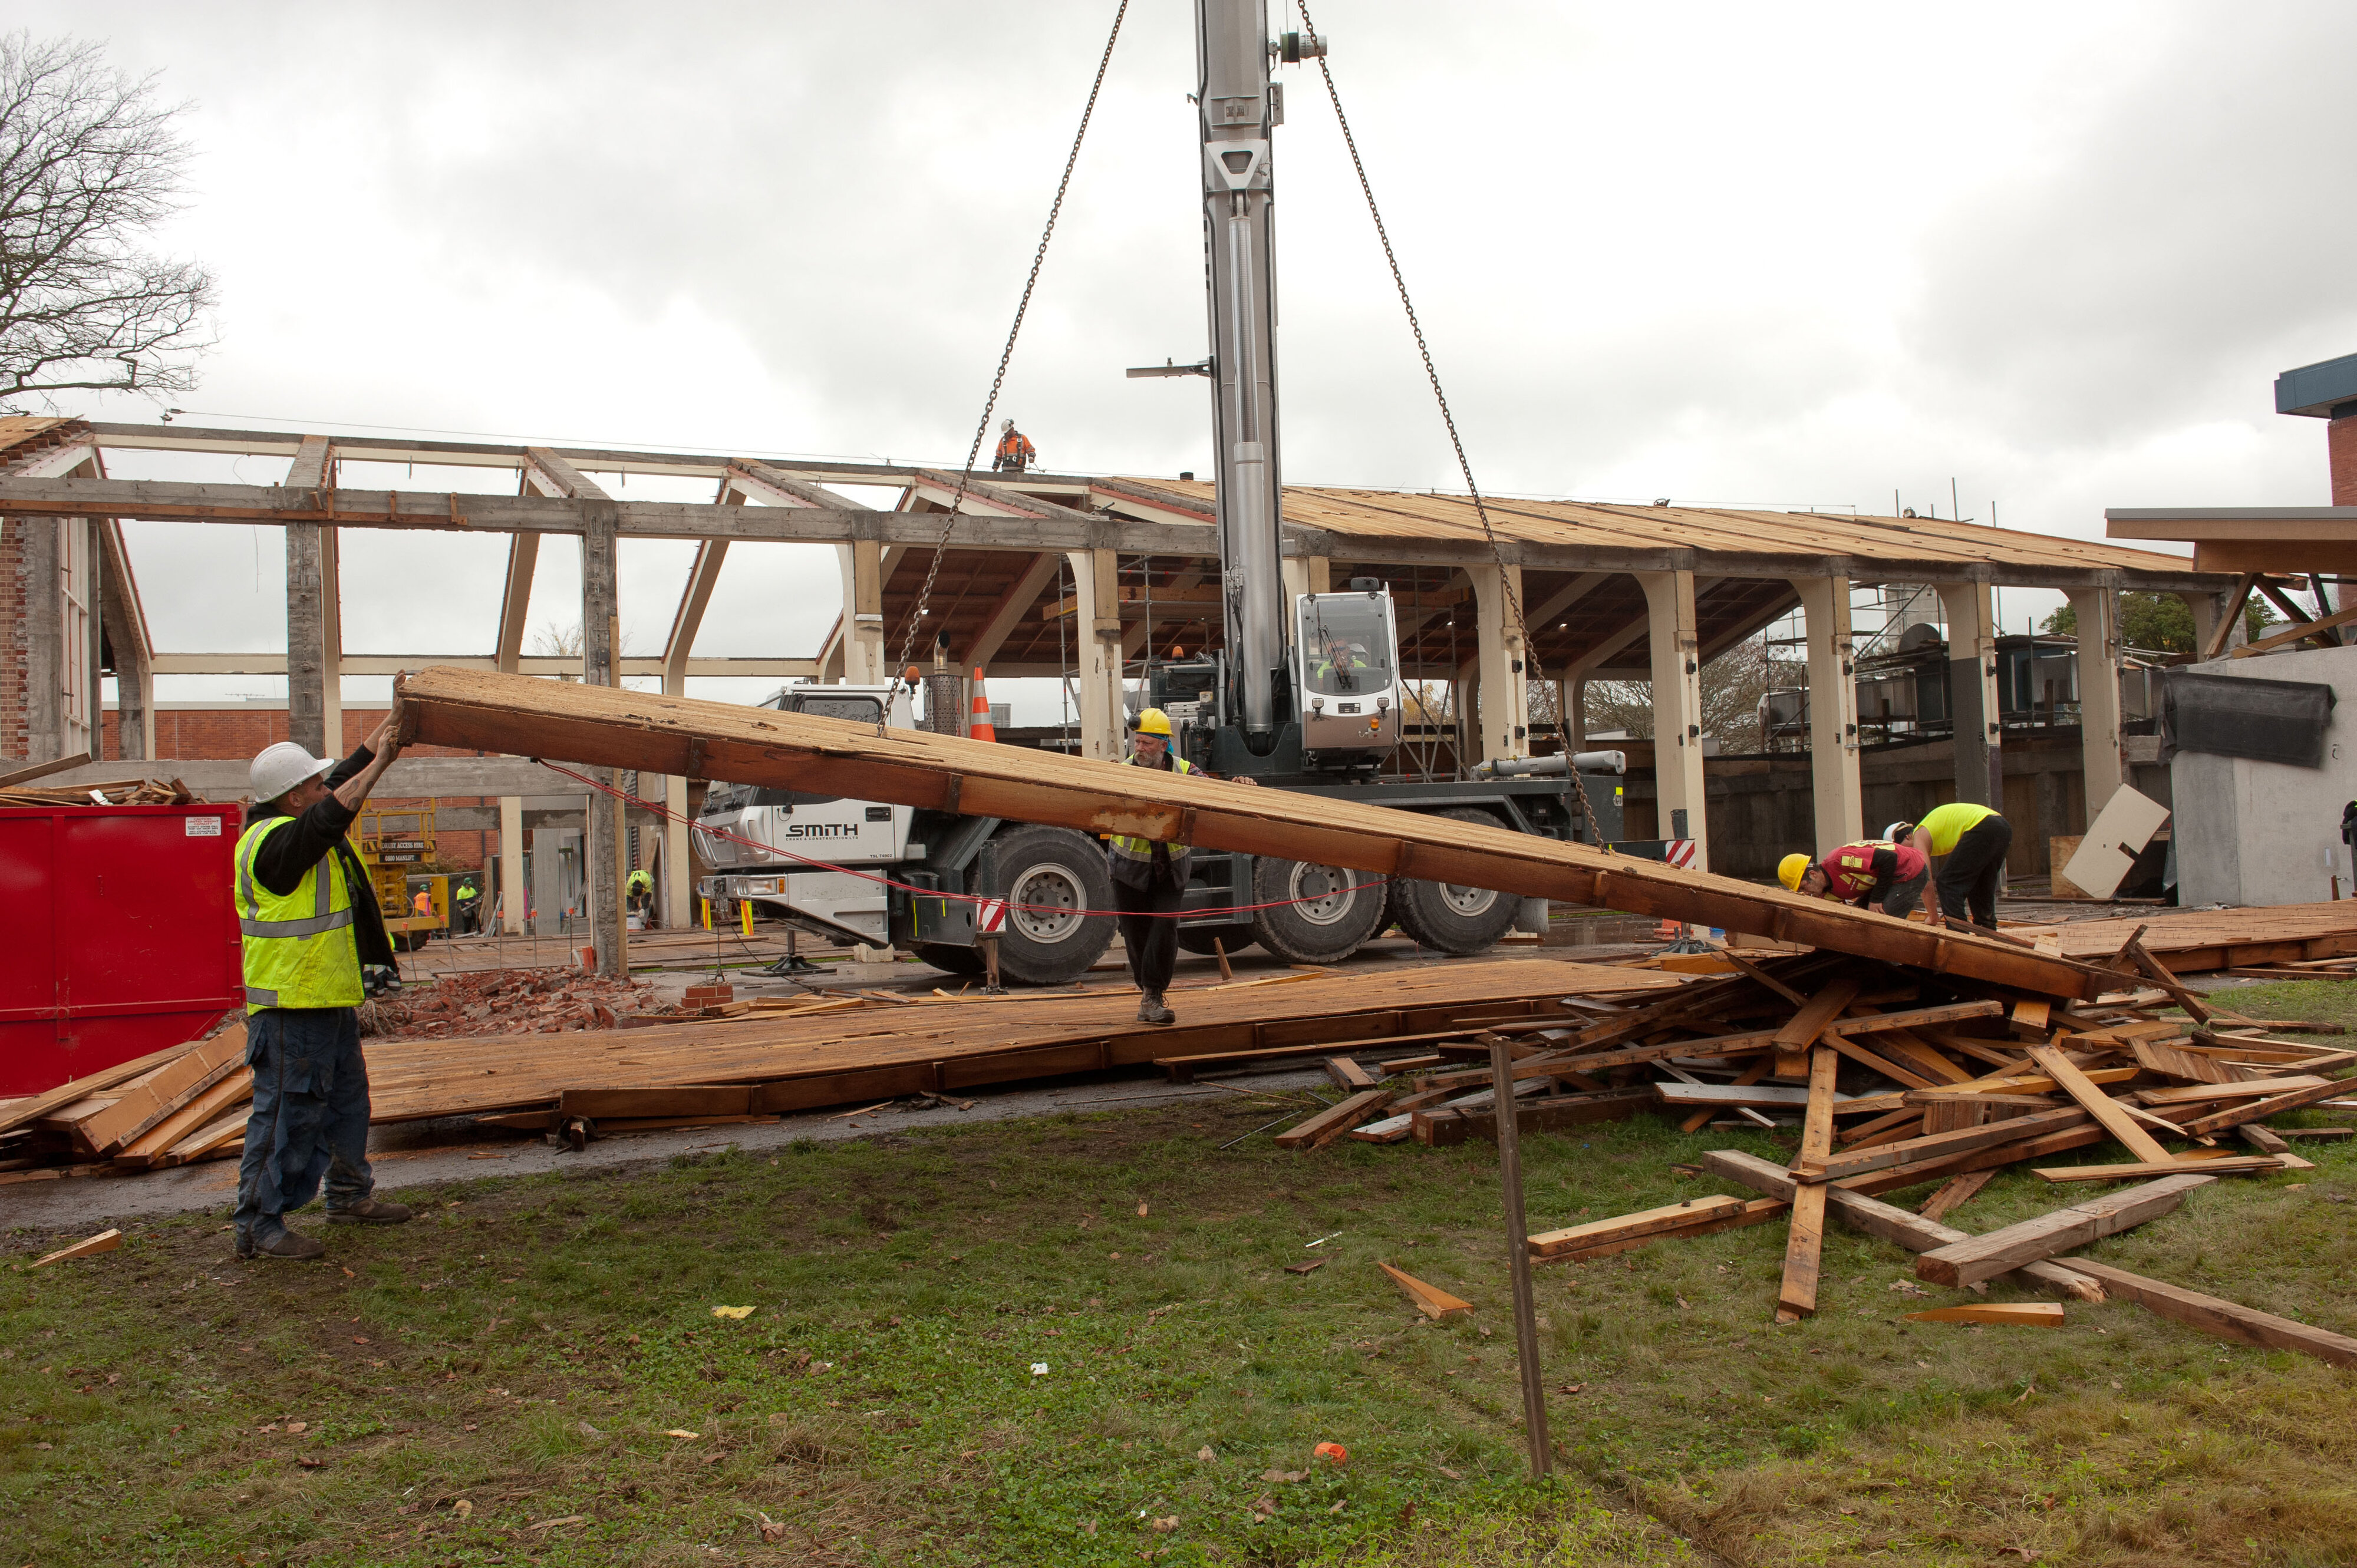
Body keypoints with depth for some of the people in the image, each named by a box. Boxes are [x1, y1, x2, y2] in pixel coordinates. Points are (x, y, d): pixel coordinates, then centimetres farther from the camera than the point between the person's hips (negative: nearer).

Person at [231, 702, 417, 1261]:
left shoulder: (295, 826, 10)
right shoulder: (275, 842, -20)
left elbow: (348, 777, 18)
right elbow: (338, 808, -30)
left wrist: (391, 725, 16)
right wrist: (381, 761, -19)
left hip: (329, 999, 11)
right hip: (292, 1008, -11)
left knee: (345, 1099, 20)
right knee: (286, 1112, -6)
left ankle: (350, 1195, 33)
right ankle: (258, 1224, 1)